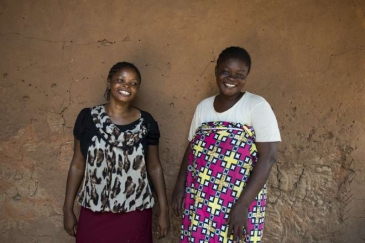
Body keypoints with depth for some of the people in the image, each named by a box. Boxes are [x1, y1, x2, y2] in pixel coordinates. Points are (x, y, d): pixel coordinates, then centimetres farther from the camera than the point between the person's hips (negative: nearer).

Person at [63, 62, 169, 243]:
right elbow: (77, 165, 1)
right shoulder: (88, 118, -4)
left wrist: (164, 211, 2)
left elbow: (154, 167, 2)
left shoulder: (146, 123, -4)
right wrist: (68, 209, 3)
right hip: (94, 214, 0)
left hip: (134, 215, 0)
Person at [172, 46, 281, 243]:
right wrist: (180, 186, 6)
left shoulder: (257, 106, -8)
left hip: (238, 202, -4)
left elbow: (267, 157, -14)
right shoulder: (203, 106, 8)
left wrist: (242, 204, -19)